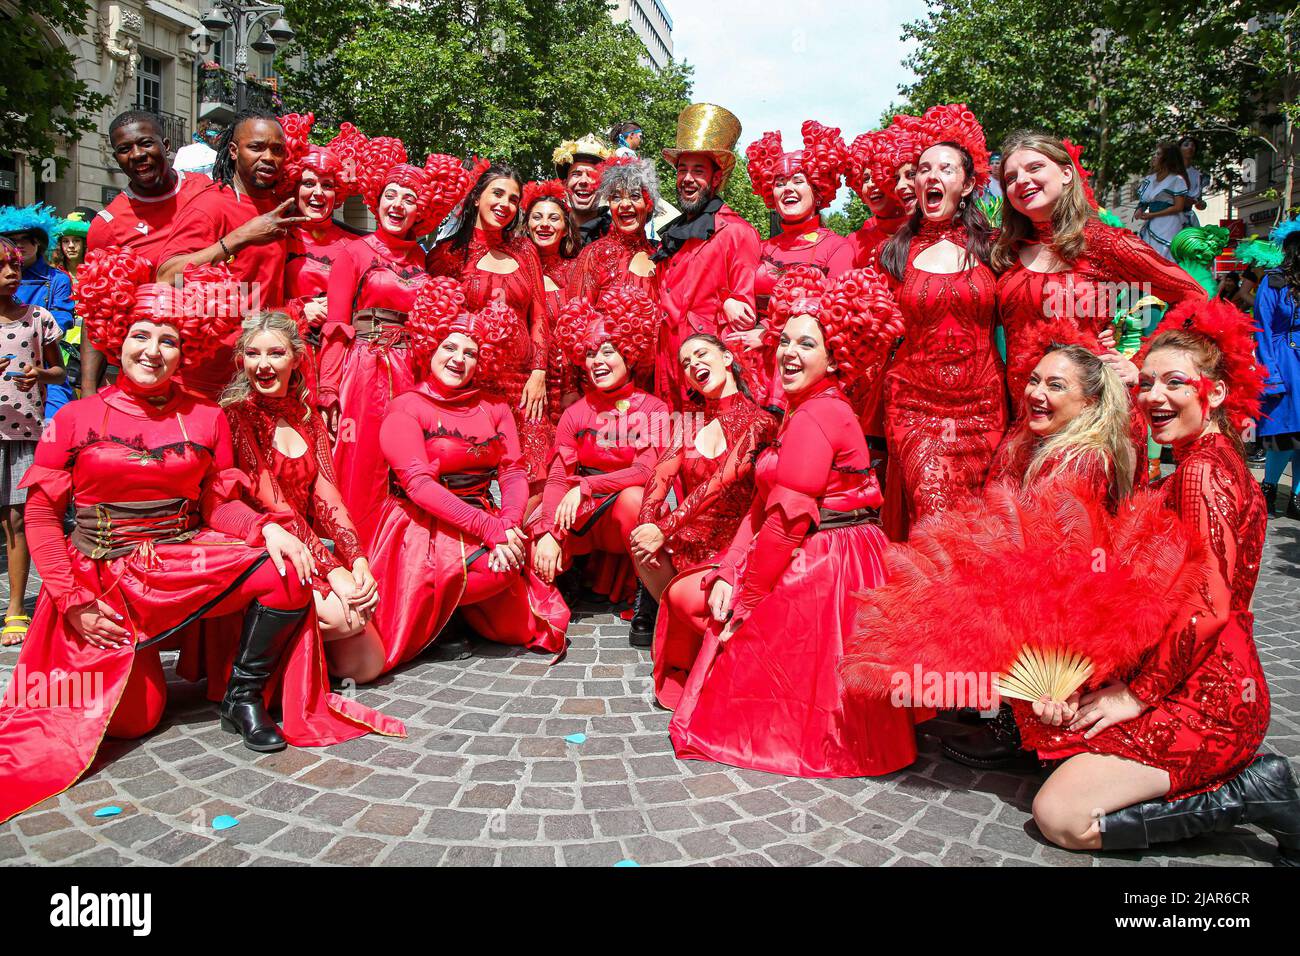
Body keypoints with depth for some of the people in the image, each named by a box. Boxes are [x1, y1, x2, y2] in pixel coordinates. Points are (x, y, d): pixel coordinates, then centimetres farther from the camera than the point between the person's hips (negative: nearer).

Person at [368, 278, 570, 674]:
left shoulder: (492, 406, 11)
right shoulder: (406, 408, -3)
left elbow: (514, 472, 3)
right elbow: (419, 483, -15)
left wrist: (509, 523, -18)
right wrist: (489, 528, -25)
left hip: (485, 521, 5)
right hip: (426, 527, -5)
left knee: (524, 630, -6)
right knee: (500, 566, -31)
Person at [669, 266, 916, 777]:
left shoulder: (815, 416, -18)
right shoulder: (805, 411, 14)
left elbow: (789, 519, -22)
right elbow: (762, 506, 7)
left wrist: (746, 598, -14)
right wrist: (728, 575, -3)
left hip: (824, 570, -10)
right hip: (806, 559, 10)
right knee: (687, 590, 12)